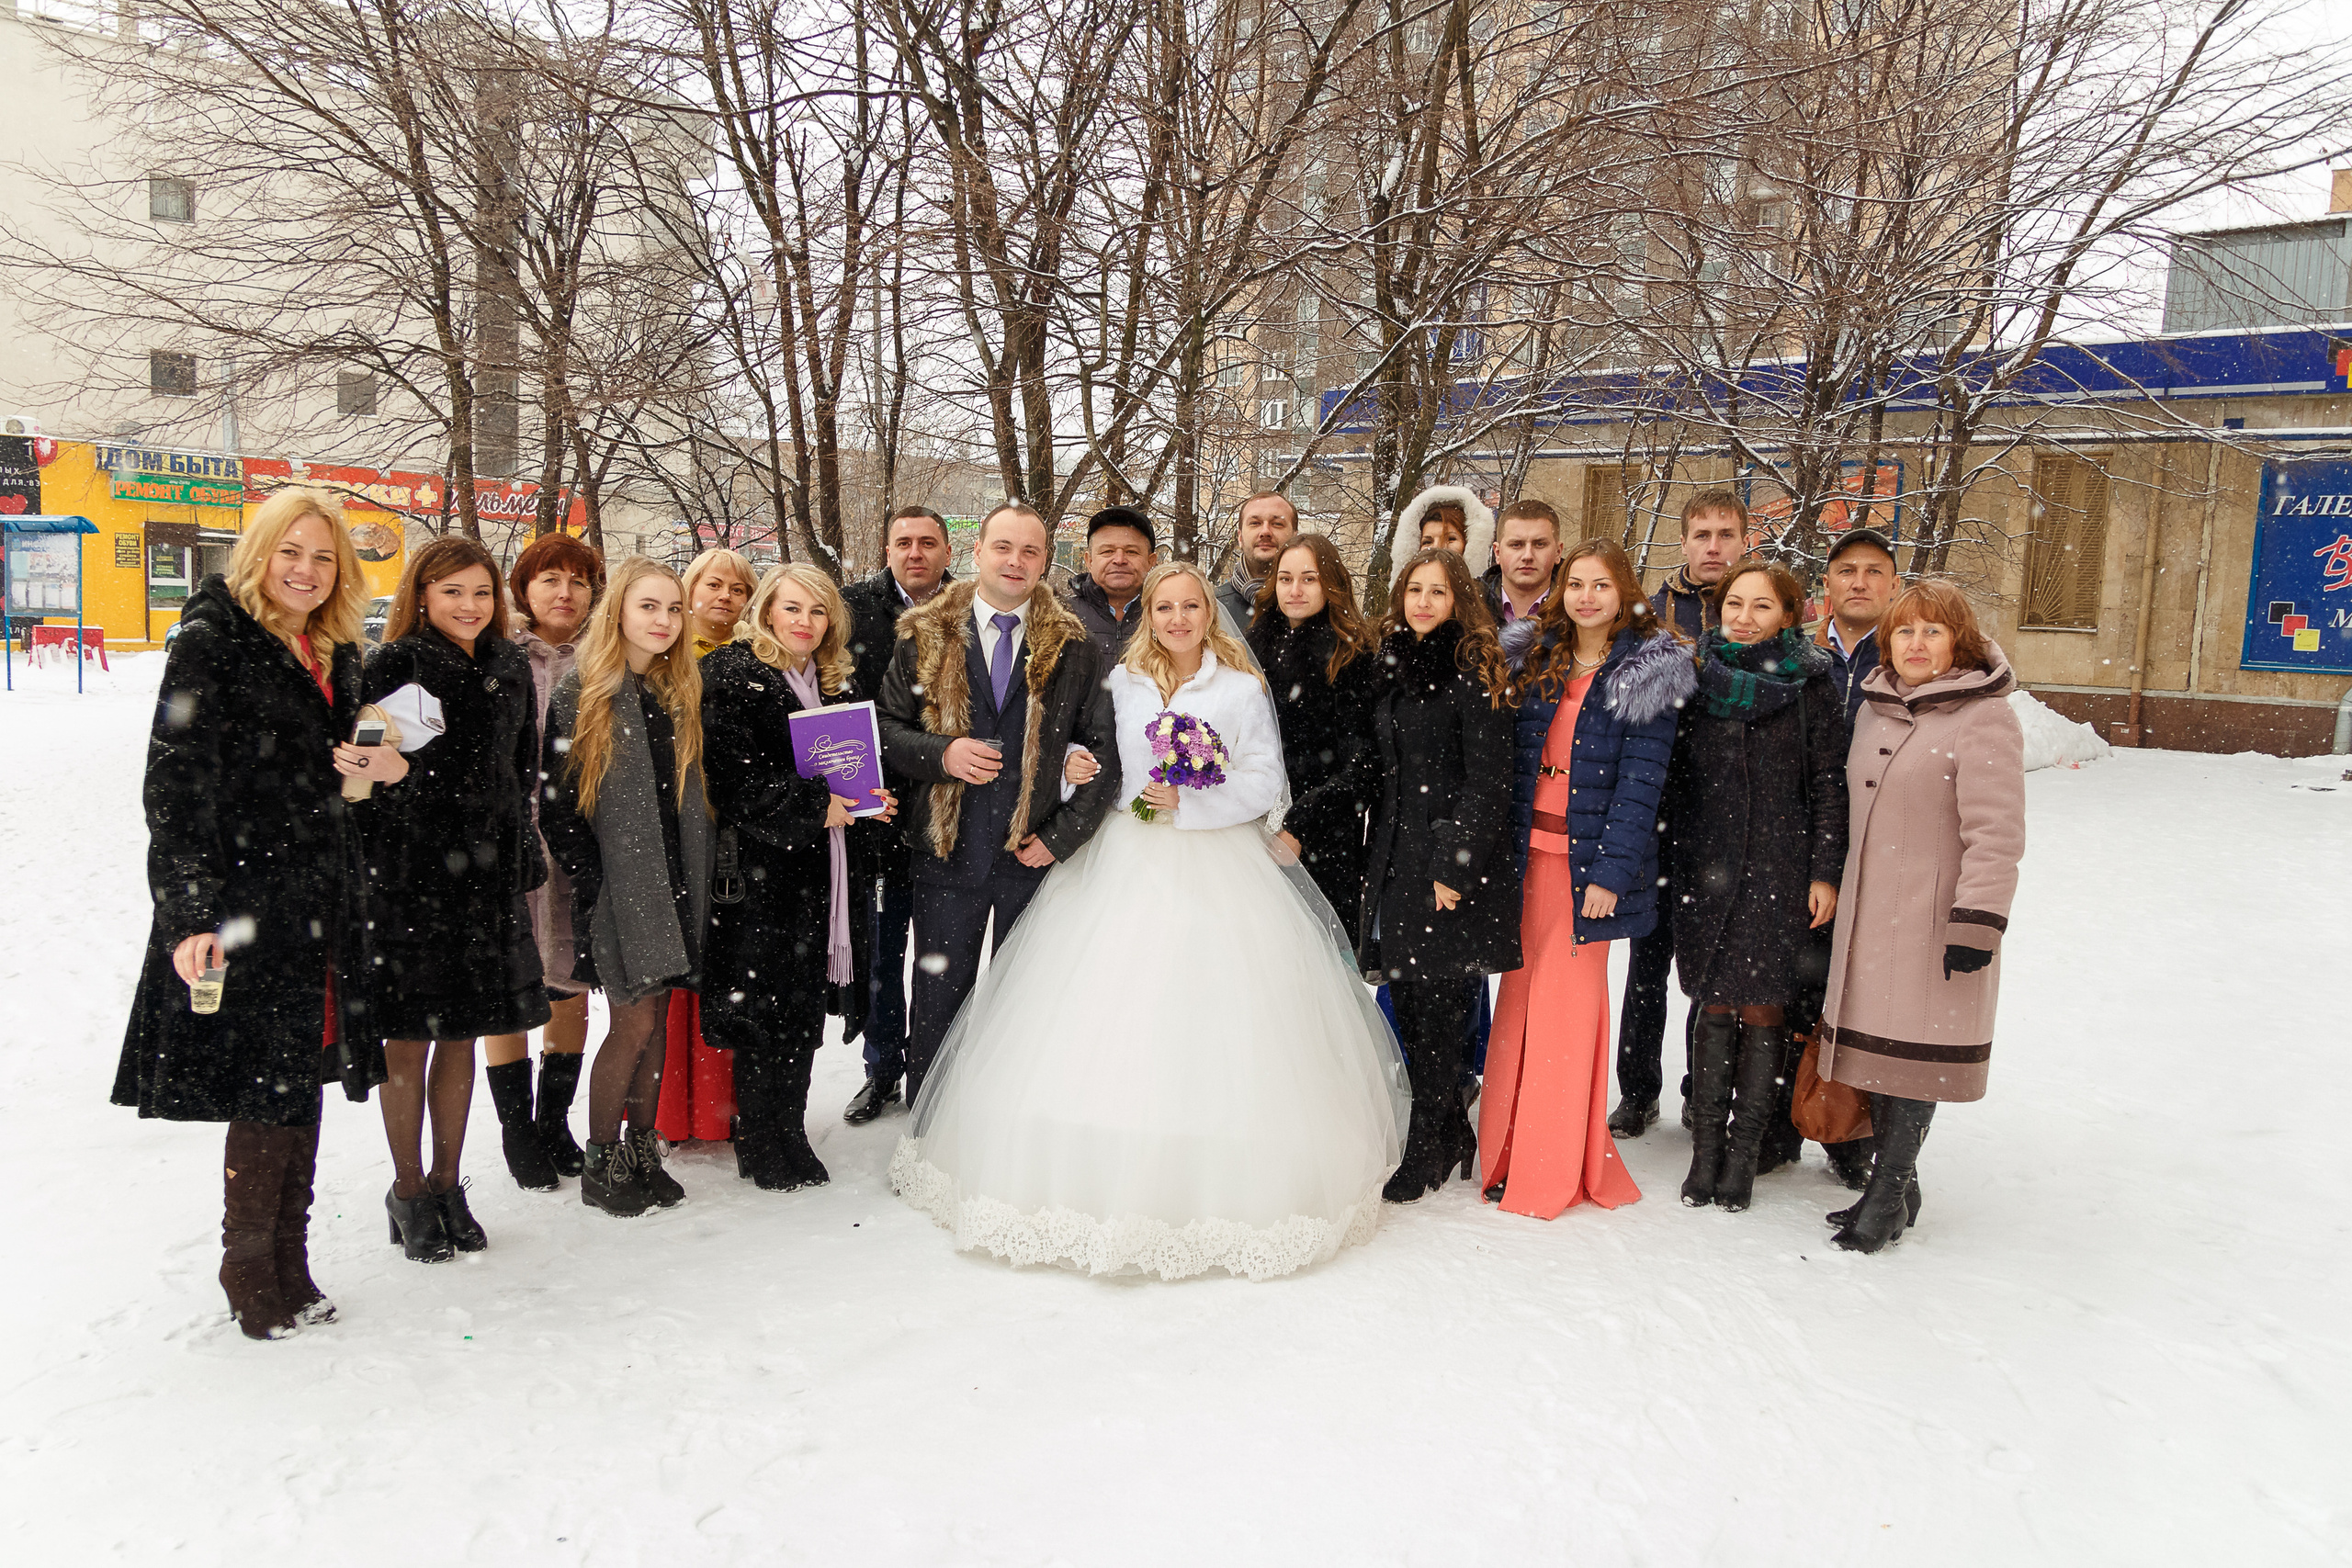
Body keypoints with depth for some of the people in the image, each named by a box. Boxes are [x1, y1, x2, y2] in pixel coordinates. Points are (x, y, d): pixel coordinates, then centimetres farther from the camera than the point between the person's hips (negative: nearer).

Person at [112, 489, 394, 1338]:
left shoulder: (334, 653, 13)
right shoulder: (212, 641, -9)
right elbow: (175, 788, -15)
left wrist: (380, 767, 2)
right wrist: (188, 915, -22)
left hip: (318, 903, 7)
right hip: (242, 906, -7)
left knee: (300, 1087, 12)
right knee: (269, 1090, -2)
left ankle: (287, 1275, 23)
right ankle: (254, 1279, 15)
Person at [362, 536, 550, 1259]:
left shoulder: (511, 669, 10)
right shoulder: (396, 665, -5)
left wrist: (524, 858, 14)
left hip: (487, 871, 5)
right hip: (408, 872, -4)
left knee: (462, 1033, 12)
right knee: (410, 1035, 4)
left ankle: (448, 1184, 24)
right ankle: (408, 1191, 18)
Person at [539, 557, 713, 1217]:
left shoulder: (684, 693, 11)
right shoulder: (580, 694, -5)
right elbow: (555, 802, -7)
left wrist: (697, 882, 5)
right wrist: (591, 881, -12)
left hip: (673, 883, 5)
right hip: (616, 884, -5)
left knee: (654, 1020, 9)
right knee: (634, 1023, -4)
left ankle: (643, 1152, 20)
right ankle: (601, 1164, 11)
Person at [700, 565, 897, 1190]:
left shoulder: (840, 682, 15)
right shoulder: (731, 675, -6)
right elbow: (733, 775, -15)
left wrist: (871, 801, -1)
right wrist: (813, 806, -18)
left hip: (825, 873, 6)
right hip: (761, 868, -6)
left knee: (805, 1009, 11)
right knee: (765, 1009, 0)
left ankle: (787, 1135, 24)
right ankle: (766, 1151, 12)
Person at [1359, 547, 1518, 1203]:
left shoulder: (1473, 674, -8)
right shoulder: (1389, 665, 13)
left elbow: (1488, 782, -12)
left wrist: (1454, 866, -17)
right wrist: (1374, 859, 15)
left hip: (1449, 862, -6)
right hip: (1394, 855, 7)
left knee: (1435, 1007, 0)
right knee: (1406, 1001, 9)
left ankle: (1425, 1154, 14)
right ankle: (1454, 1136, 25)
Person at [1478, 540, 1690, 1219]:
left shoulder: (1650, 673, -4)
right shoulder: (1534, 659, 10)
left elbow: (1641, 780, -9)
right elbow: (1510, 759, 9)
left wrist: (1611, 872, -15)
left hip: (1589, 857, -4)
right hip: (1528, 850, 4)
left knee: (1569, 1001, 0)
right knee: (1521, 994, 7)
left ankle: (1556, 1171, 10)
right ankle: (1509, 1154, 17)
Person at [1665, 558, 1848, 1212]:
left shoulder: (1811, 682, 0)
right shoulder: (1698, 675, 7)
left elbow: (1828, 783, -1)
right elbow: (1677, 775, 11)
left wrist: (1825, 871, -5)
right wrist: (1673, 858, 4)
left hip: (1781, 868, -2)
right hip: (1706, 864, 2)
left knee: (1762, 1006, 0)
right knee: (1715, 1004, 4)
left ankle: (1744, 1154, 11)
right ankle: (1705, 1148, 12)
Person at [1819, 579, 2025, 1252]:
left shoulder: (1984, 720, -11)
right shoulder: (1875, 707, 12)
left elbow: (1996, 833, -15)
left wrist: (1977, 920, -20)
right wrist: (1832, 887, 21)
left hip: (1934, 915, -7)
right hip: (1868, 911, 7)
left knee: (1916, 1050, -1)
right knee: (1876, 1042, 11)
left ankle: (1890, 1191, 10)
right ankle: (1894, 1187, 23)